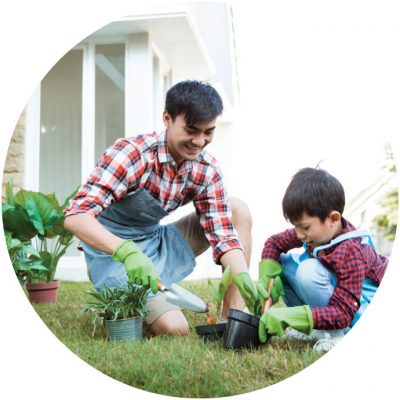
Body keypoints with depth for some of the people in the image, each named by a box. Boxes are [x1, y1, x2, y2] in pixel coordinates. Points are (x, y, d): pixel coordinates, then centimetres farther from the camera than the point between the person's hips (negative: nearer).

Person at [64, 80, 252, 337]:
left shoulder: (207, 169, -9)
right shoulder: (132, 154, -25)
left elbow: (223, 234, -9)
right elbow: (76, 217, -33)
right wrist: (127, 252, -49)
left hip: (156, 242, 6)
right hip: (116, 252, -6)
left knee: (238, 210, -6)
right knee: (175, 329, -23)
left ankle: (234, 318, -7)